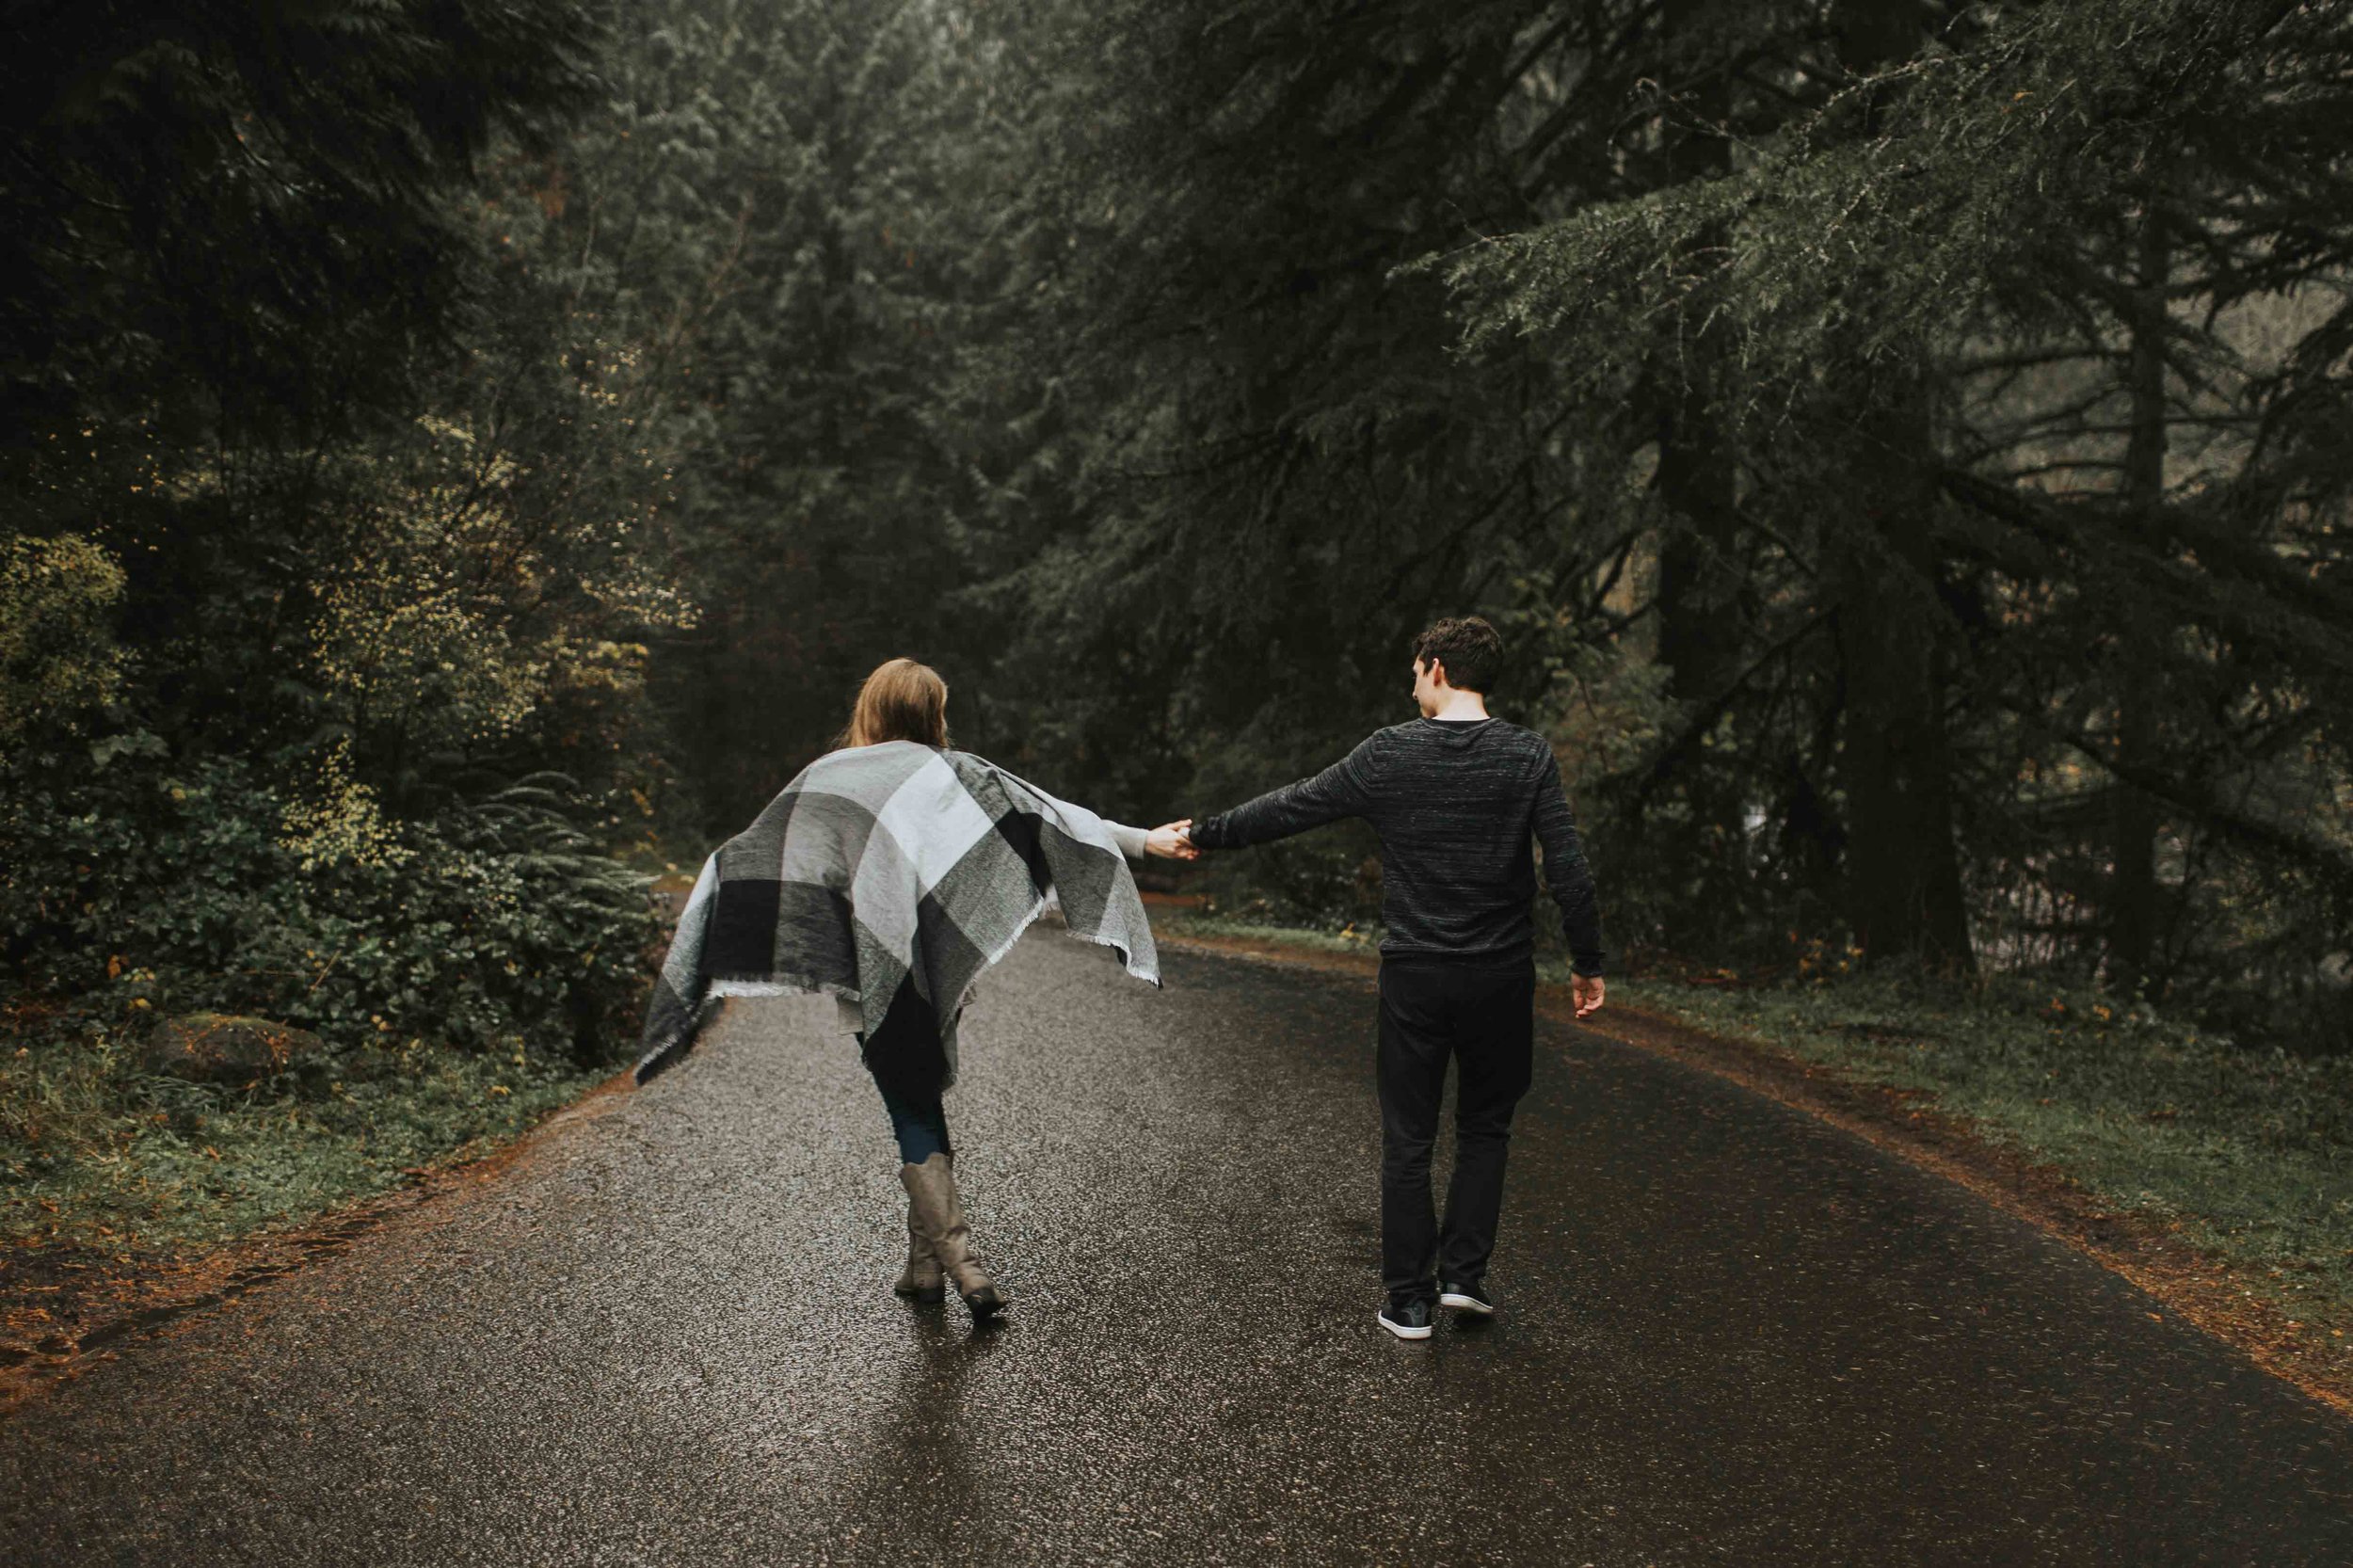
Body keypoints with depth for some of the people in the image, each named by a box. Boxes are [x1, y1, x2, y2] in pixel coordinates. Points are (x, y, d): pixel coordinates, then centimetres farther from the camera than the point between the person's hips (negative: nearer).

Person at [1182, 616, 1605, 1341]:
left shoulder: (1388, 754, -6)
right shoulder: (1528, 756, -5)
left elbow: (1290, 808, 1)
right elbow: (1568, 869, -9)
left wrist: (1204, 833, 14)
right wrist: (1587, 964, 1)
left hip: (1414, 976, -1)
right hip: (1501, 977, 1)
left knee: (1408, 1139, 10)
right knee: (1485, 1128, 20)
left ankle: (1409, 1300, 14)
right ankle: (1463, 1272, 15)